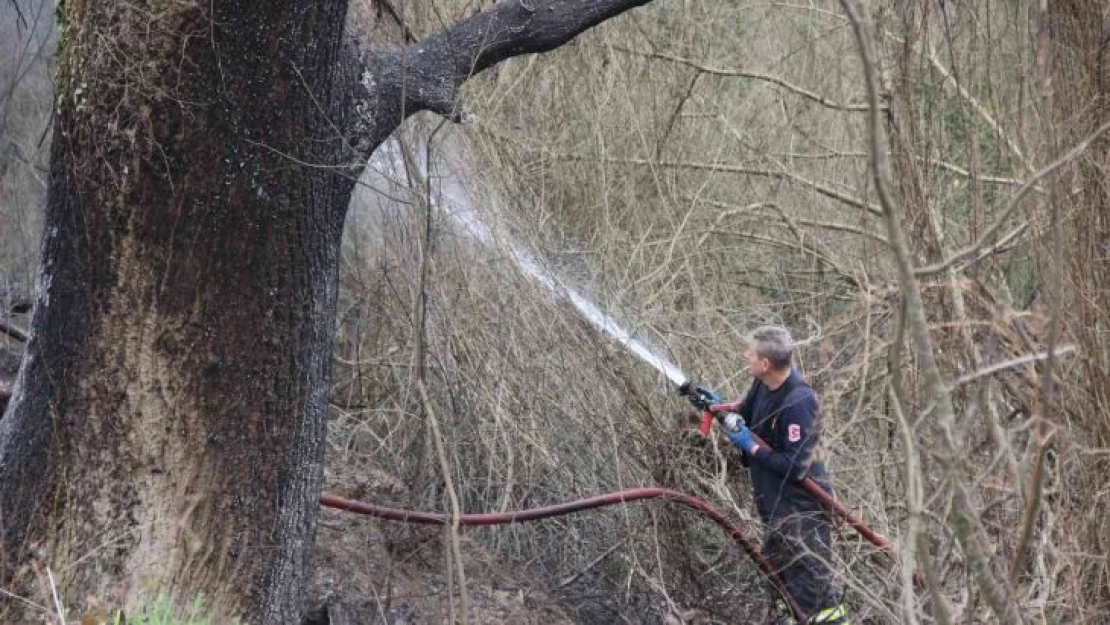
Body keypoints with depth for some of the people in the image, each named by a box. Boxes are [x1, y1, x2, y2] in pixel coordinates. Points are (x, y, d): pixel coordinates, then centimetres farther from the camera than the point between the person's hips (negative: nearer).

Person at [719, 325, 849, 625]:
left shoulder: (798, 403, -30)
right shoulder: (764, 384, -4)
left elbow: (794, 467, -31)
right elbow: (747, 409, 19)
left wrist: (751, 447, -21)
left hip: (800, 509, -10)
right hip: (774, 502, 10)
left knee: (810, 583, -5)